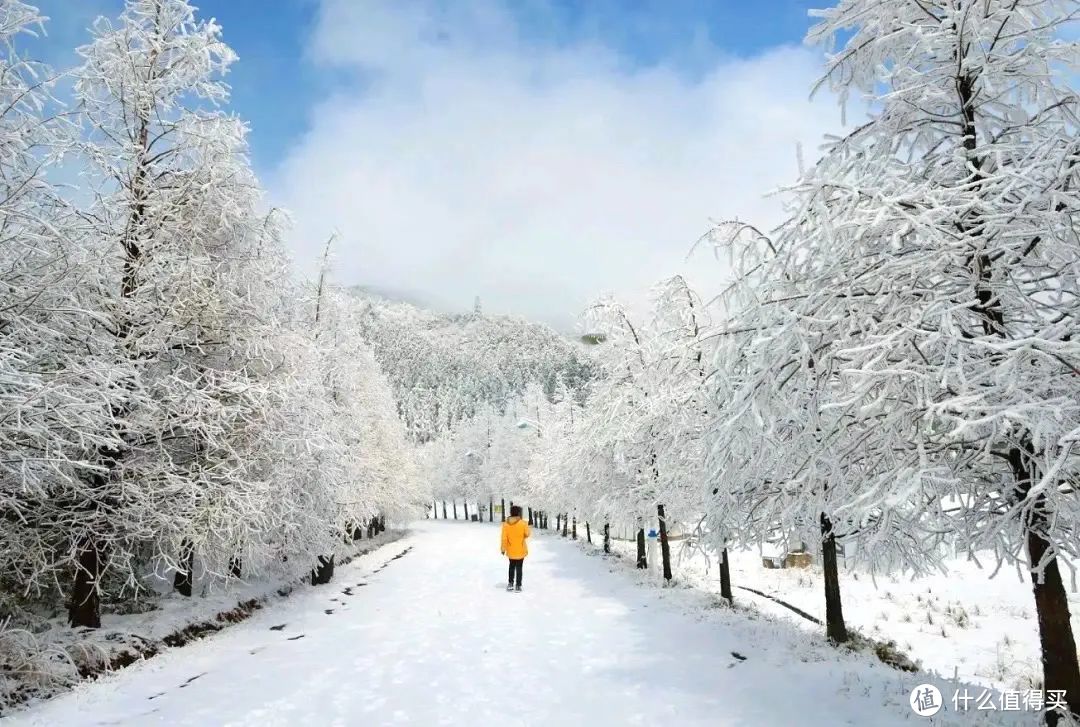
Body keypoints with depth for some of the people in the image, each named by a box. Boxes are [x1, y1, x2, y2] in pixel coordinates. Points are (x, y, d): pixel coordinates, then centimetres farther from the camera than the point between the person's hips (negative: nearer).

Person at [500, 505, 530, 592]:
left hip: (510, 550, 2)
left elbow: (504, 538, -7)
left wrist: (503, 548, 4)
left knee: (512, 566, 22)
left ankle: (510, 583, 21)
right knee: (519, 567, 9)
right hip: (520, 550, -2)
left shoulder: (506, 524, -11)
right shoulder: (523, 523, -17)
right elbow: (527, 534, -3)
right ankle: (518, 586, 9)